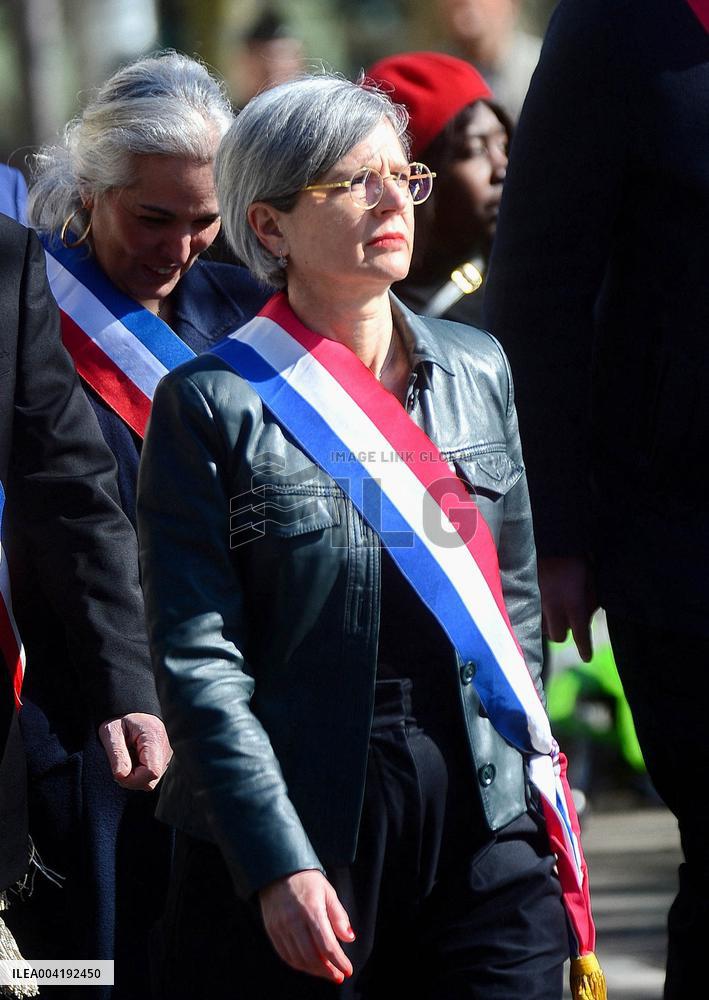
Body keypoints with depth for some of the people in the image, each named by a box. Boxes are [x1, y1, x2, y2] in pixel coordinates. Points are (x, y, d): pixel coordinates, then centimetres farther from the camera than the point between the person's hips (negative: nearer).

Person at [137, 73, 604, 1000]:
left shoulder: (479, 371, 12)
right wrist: (278, 866, -15)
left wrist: (525, 776, 8)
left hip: (483, 817, 4)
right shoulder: (214, 402, -4)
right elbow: (198, 660, -8)